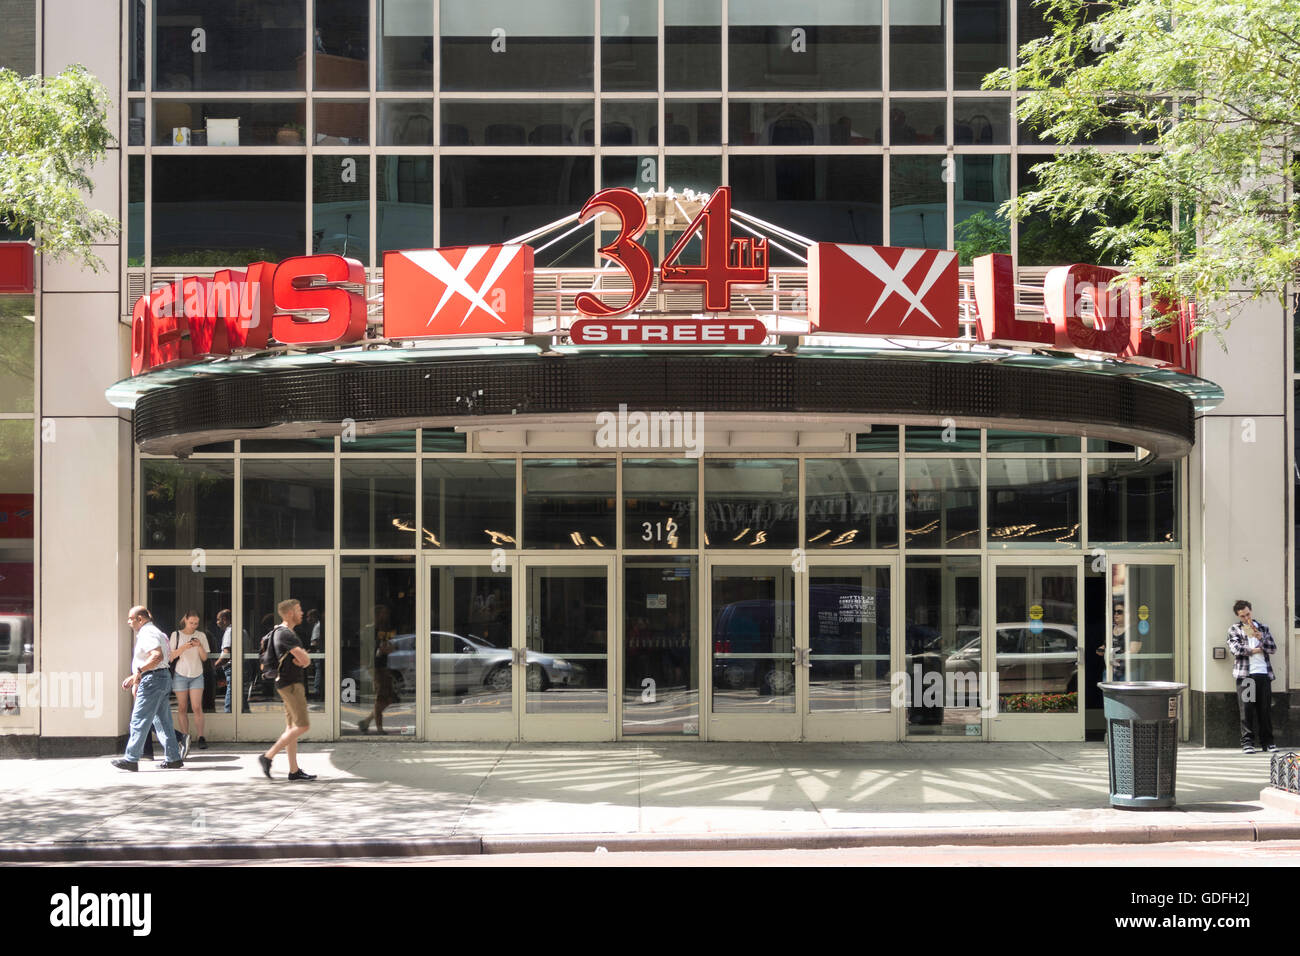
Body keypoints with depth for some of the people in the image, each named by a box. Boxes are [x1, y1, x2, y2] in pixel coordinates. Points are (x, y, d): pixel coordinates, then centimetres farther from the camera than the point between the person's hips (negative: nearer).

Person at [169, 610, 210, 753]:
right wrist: (183, 648, -16)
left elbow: (205, 658, 5)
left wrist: (199, 646, -13)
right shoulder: (176, 635, 2)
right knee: (182, 708, 1)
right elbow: (170, 657, -1)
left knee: (197, 707, -9)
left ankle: (201, 737, -9)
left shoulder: (201, 636, 7)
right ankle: (185, 737, 6)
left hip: (196, 675, 0)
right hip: (180, 675, 0)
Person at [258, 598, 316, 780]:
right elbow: (305, 660, -20)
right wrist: (304, 659, 3)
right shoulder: (285, 634, -15)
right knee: (302, 726, -11)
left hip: (293, 684, 10)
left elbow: (305, 659, 15)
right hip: (290, 684, -10)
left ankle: (294, 770, 9)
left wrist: (301, 658, -8)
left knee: (292, 727, 9)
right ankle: (268, 756, -9)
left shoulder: (284, 632, 18)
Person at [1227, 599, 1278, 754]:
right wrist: (1256, 650, 0)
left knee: (1265, 708, 2)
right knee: (1246, 708, -6)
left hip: (1264, 673, 2)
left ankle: (1267, 741, 8)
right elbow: (1235, 648, -7)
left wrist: (1261, 638, -6)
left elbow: (1273, 649, 10)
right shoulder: (1234, 629, 10)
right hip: (1245, 674, -2)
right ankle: (1247, 742, -2)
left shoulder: (1263, 628, 19)